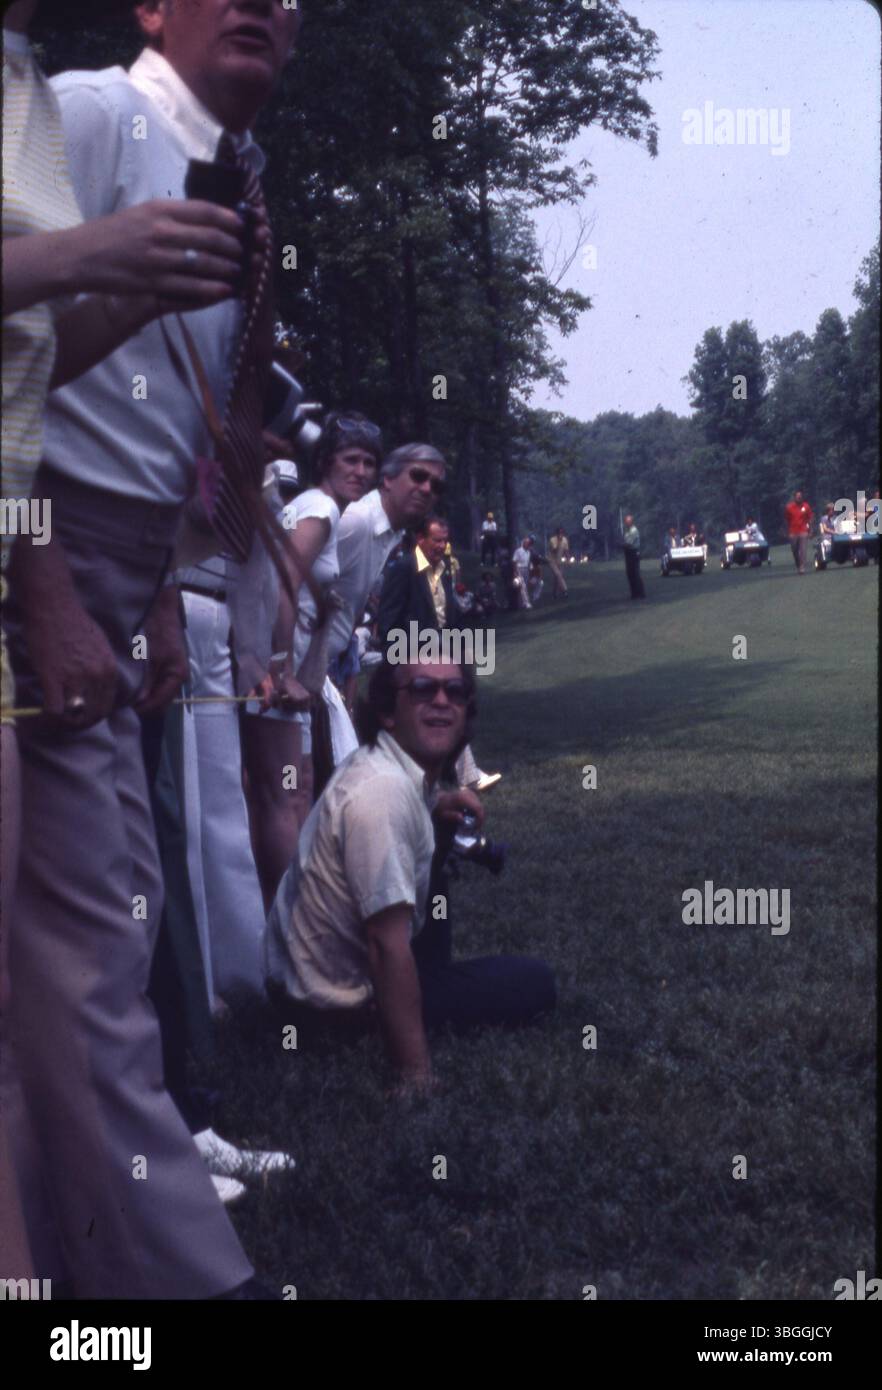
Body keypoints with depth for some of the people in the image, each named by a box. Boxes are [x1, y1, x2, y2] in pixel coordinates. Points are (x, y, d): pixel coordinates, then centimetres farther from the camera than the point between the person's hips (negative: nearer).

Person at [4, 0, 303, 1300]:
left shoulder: (235, 180, 16)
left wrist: (158, 596, 12)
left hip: (120, 575, 9)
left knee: (118, 902, 13)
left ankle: (121, 1200, 26)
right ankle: (176, 1263, 0)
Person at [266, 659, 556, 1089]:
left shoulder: (398, 770, 1)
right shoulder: (381, 792, -29)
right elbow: (387, 946, -31)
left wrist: (437, 805, 8)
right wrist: (418, 1078, -28)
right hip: (339, 1001, -9)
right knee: (533, 982, -2)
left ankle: (432, 982, 19)